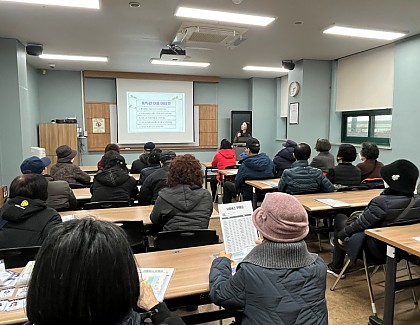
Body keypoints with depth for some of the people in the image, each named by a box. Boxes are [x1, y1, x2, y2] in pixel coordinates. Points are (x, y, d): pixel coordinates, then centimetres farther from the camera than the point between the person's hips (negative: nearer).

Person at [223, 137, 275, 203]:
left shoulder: (244, 165, -24)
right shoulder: (268, 160, -10)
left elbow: (237, 183, -13)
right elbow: (272, 175, 5)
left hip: (250, 196, -6)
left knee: (226, 184, 18)